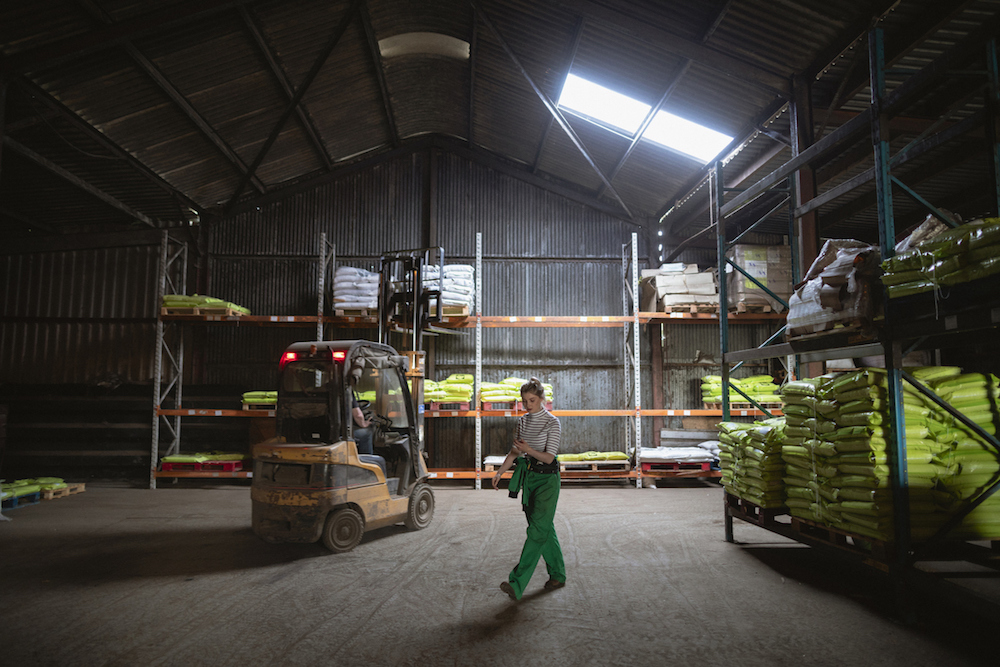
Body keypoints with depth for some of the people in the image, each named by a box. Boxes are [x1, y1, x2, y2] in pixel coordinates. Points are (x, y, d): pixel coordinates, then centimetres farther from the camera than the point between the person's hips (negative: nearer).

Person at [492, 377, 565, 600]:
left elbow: (549, 457, -15)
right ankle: (558, 576, 24)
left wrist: (528, 450, -31)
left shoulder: (552, 422, -11)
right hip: (529, 477, 7)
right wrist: (499, 472, 4)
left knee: (537, 530, -9)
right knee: (545, 529, 12)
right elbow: (514, 452, 14)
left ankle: (517, 583, -12)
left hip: (547, 479, -7)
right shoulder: (522, 422, 8)